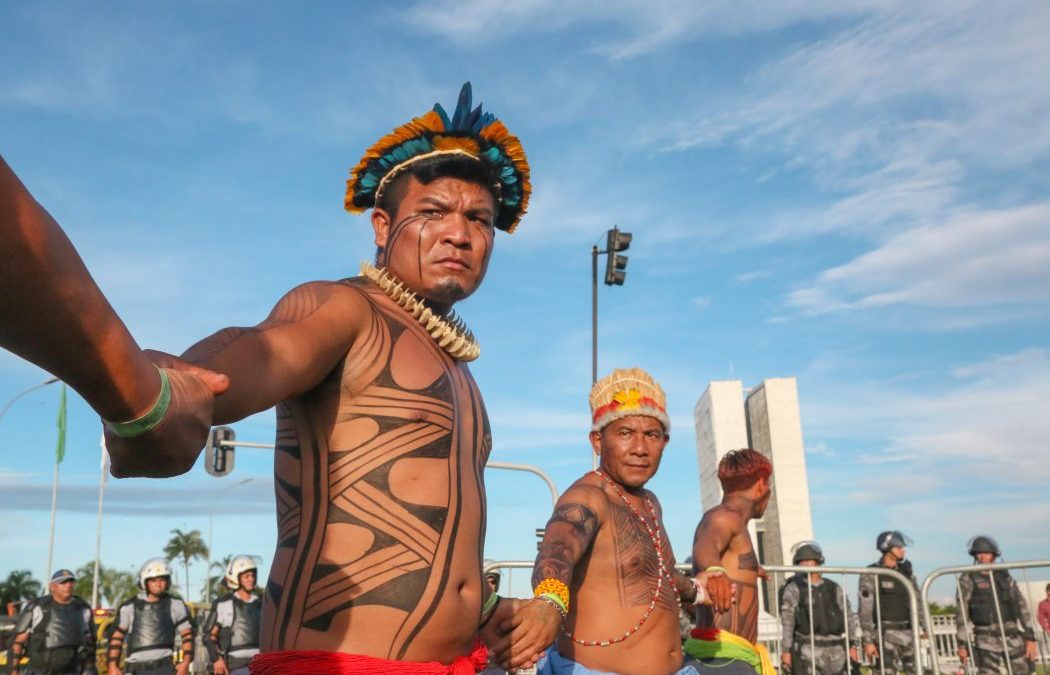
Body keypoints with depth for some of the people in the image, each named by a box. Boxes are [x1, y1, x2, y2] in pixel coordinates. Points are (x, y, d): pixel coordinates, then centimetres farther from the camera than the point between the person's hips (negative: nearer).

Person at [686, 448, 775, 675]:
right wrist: (715, 572, -55)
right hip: (722, 656, -10)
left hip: (728, 657, 10)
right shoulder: (724, 516, -8)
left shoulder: (728, 520, 21)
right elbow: (705, 547, -32)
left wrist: (749, 570, 68)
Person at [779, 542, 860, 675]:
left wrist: (852, 645, 4)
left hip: (835, 649, 4)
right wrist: (786, 650, -10)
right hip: (807, 648, -4)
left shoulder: (834, 588, 14)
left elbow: (848, 617, 13)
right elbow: (786, 622, -3)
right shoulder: (793, 589, 2)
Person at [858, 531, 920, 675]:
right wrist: (868, 641, -14)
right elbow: (865, 610, -10)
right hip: (885, 635, -6)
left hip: (908, 633, 6)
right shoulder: (871, 575, -7)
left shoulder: (906, 571, 11)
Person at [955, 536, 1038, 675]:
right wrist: (962, 644, -8)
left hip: (1012, 637, 4)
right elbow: (961, 613, -4)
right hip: (987, 639, -4)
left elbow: (1022, 606, 10)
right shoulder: (968, 579, -3)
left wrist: (1031, 638, 3)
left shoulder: (1004, 576, 9)